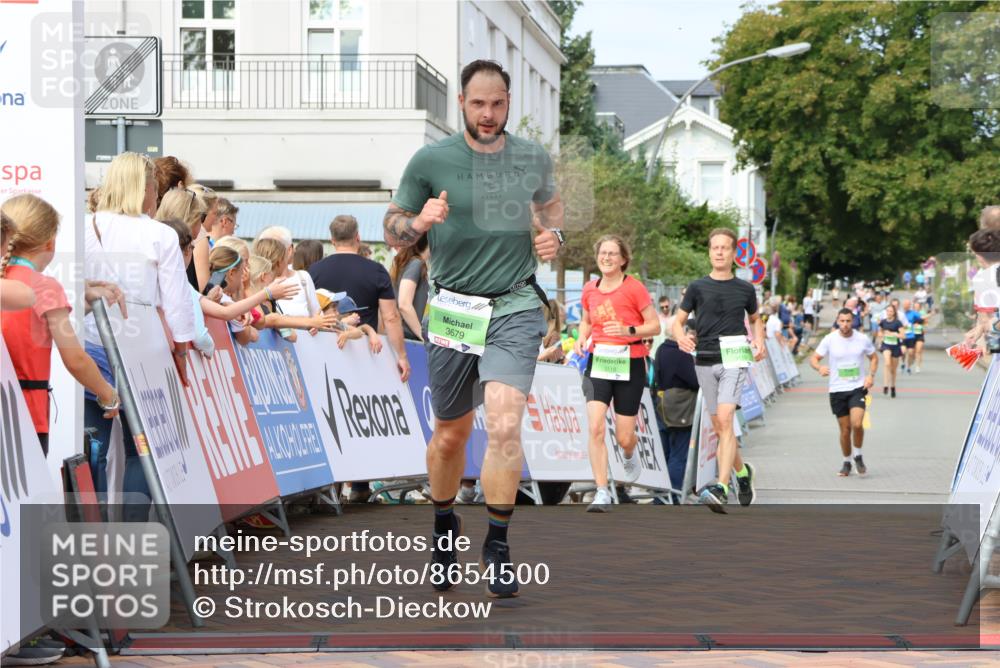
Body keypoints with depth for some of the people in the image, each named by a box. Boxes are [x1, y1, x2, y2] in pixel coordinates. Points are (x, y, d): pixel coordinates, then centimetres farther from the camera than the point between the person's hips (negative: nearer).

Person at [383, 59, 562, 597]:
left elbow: (550, 203, 26)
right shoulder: (430, 161, -2)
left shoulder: (533, 158, 5)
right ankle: (443, 524, 38)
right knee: (450, 434, 11)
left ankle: (497, 544, -6)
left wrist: (553, 234, 4)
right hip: (454, 307, 0)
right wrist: (420, 221, -17)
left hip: (515, 308, 0)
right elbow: (392, 230, 4)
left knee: (504, 426, -19)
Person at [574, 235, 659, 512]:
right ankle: (602, 493, -10)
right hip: (598, 363, 3)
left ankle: (630, 454, 41)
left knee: (623, 437, 2)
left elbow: (654, 325, -4)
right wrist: (582, 338, 2)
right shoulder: (589, 289, 6)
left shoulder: (634, 288, -7)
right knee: (595, 428, -15)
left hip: (629, 365, -3)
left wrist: (628, 330, -21)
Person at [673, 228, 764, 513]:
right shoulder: (698, 287, 6)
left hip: (734, 358, -2)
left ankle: (721, 488, -27)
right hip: (705, 360, 2)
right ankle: (742, 471, 35)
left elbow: (756, 319, 25)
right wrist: (682, 337, -15)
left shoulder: (745, 289, 7)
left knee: (725, 420, -19)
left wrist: (759, 341, 6)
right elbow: (678, 321, 8)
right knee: (719, 427, 9)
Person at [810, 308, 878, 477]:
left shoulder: (862, 339, -2)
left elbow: (874, 357, 13)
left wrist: (871, 375, -3)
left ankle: (858, 456, 5)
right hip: (837, 390, 1)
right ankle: (847, 462, 25)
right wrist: (819, 368, -23)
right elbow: (813, 358, 0)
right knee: (845, 429, 4)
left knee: (857, 424, -19)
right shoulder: (829, 339, -4)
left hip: (858, 387, -1)